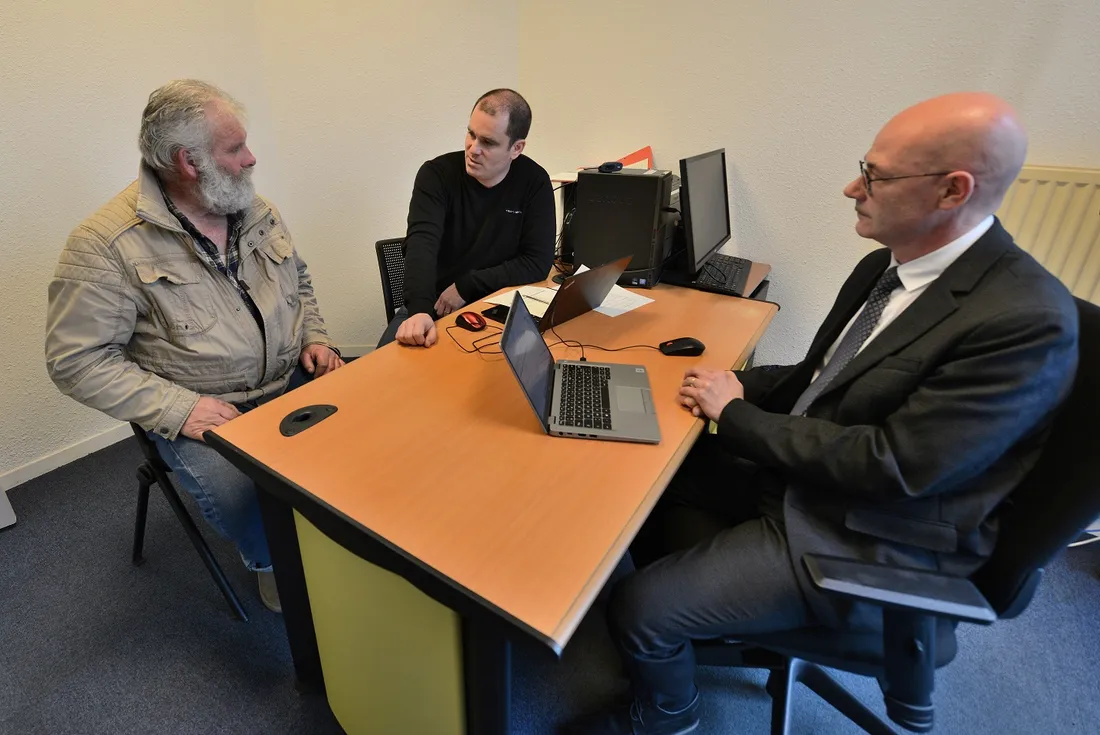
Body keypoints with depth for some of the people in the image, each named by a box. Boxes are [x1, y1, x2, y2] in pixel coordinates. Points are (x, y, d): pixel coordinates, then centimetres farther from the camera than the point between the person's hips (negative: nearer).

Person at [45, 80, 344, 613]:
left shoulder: (258, 212, 9)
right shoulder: (107, 245, -10)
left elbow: (299, 283, 21)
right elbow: (77, 359, -9)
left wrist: (315, 339, 4)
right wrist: (177, 408, -19)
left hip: (293, 385, 5)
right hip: (203, 414, -4)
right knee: (253, 502, -29)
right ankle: (276, 566, 9)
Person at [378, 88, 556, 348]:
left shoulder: (534, 182, -6)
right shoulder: (437, 174, -10)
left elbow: (538, 262, -11)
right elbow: (422, 243, -25)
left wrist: (466, 285, -15)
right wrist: (420, 310, -44)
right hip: (432, 305, 0)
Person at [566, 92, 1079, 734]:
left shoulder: (1028, 319, -24)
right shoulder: (883, 267, 3)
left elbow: (895, 466, -26)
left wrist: (737, 414, -19)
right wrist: (742, 387, -5)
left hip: (869, 545, -8)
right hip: (799, 476, 8)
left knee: (640, 608, -13)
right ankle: (686, 629, 35)